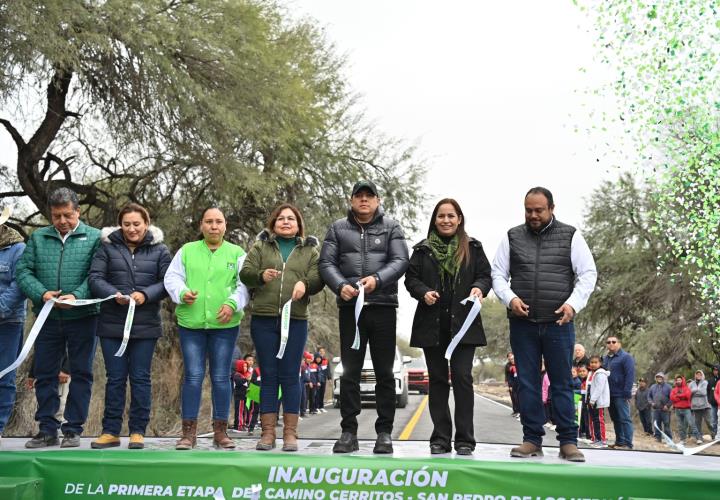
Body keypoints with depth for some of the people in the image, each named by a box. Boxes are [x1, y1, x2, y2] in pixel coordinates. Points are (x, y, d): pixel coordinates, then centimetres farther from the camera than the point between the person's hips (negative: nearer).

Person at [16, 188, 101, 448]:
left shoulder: (94, 238, -2)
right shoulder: (38, 238, 9)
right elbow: (23, 272, 3)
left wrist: (77, 295, -24)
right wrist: (41, 293, -14)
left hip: (82, 318, -3)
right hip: (48, 319, 3)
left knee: (81, 374, 4)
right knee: (44, 375, 8)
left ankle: (73, 430, 14)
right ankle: (47, 430, 19)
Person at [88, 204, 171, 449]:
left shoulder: (159, 250, 5)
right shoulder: (107, 247, 6)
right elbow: (95, 278, -1)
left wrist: (146, 294, -18)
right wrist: (114, 294, -18)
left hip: (145, 326, -1)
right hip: (112, 325, 1)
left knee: (140, 378, 4)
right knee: (115, 378, 6)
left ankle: (138, 431, 11)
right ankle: (111, 431, 13)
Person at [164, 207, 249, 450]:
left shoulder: (237, 253, 9)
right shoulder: (187, 250, 12)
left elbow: (244, 284, 1)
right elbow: (172, 278, 7)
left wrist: (232, 303, -15)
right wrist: (182, 293, -13)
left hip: (225, 324, 0)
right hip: (191, 323, 0)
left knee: (221, 377, 4)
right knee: (193, 375, -1)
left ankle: (220, 431, 13)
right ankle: (189, 431, 7)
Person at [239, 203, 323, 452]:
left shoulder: (310, 250, 13)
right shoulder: (261, 246, 13)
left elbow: (318, 278, 1)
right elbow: (245, 272, 3)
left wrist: (305, 283, -20)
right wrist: (261, 275, -18)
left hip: (295, 320, 0)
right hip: (263, 319, 1)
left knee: (289, 375, 0)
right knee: (268, 375, 3)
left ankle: (290, 433, 5)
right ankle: (268, 432, 8)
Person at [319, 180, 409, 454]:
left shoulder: (391, 228, 8)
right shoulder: (338, 228, 11)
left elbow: (400, 261, -4)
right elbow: (326, 262, 3)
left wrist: (377, 279, -21)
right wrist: (340, 285, -16)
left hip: (383, 307, -1)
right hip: (350, 308, 1)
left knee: (384, 372, 4)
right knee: (349, 372, 4)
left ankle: (384, 432, 11)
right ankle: (349, 431, 10)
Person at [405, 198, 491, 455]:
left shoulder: (473, 248, 8)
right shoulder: (422, 249, 10)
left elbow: (485, 275, 8)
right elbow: (411, 278, 8)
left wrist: (479, 288, -14)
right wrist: (423, 292, -11)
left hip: (463, 322, -1)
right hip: (432, 324, 1)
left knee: (462, 377, -7)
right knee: (437, 379, 6)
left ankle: (464, 439, 0)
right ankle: (440, 438, 11)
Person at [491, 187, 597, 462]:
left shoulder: (571, 236, 6)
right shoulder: (512, 237, 10)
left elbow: (588, 274, 3)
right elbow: (498, 274, 9)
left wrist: (573, 304, -12)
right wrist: (510, 298, -10)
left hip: (559, 323, -1)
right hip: (522, 323, 2)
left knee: (562, 383, 2)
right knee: (527, 383, 5)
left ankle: (568, 441, 7)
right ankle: (532, 439, 11)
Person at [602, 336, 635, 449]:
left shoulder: (626, 357, -6)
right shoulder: (606, 359, 17)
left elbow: (630, 375, -13)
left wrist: (627, 392, -19)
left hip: (620, 394, -8)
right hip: (610, 395, 8)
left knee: (624, 419, -7)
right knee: (615, 419, 12)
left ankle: (627, 443, -8)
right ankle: (619, 442, 19)